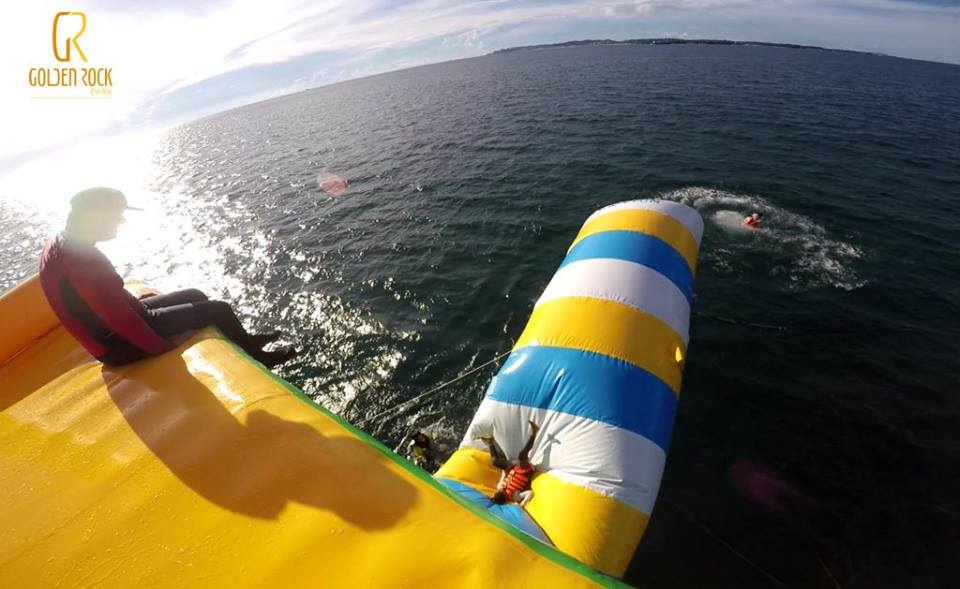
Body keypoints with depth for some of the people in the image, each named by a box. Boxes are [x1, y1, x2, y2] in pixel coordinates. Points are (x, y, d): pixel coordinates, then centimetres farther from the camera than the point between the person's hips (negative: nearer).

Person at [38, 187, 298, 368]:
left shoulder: (60, 243, 1)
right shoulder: (83, 262, -31)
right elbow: (121, 321, -30)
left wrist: (137, 301, 15)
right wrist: (165, 349, -21)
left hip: (111, 327, 10)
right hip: (120, 345, -10)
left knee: (194, 296, 17)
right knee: (219, 309, -10)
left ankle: (244, 340, 28)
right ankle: (257, 358, 11)